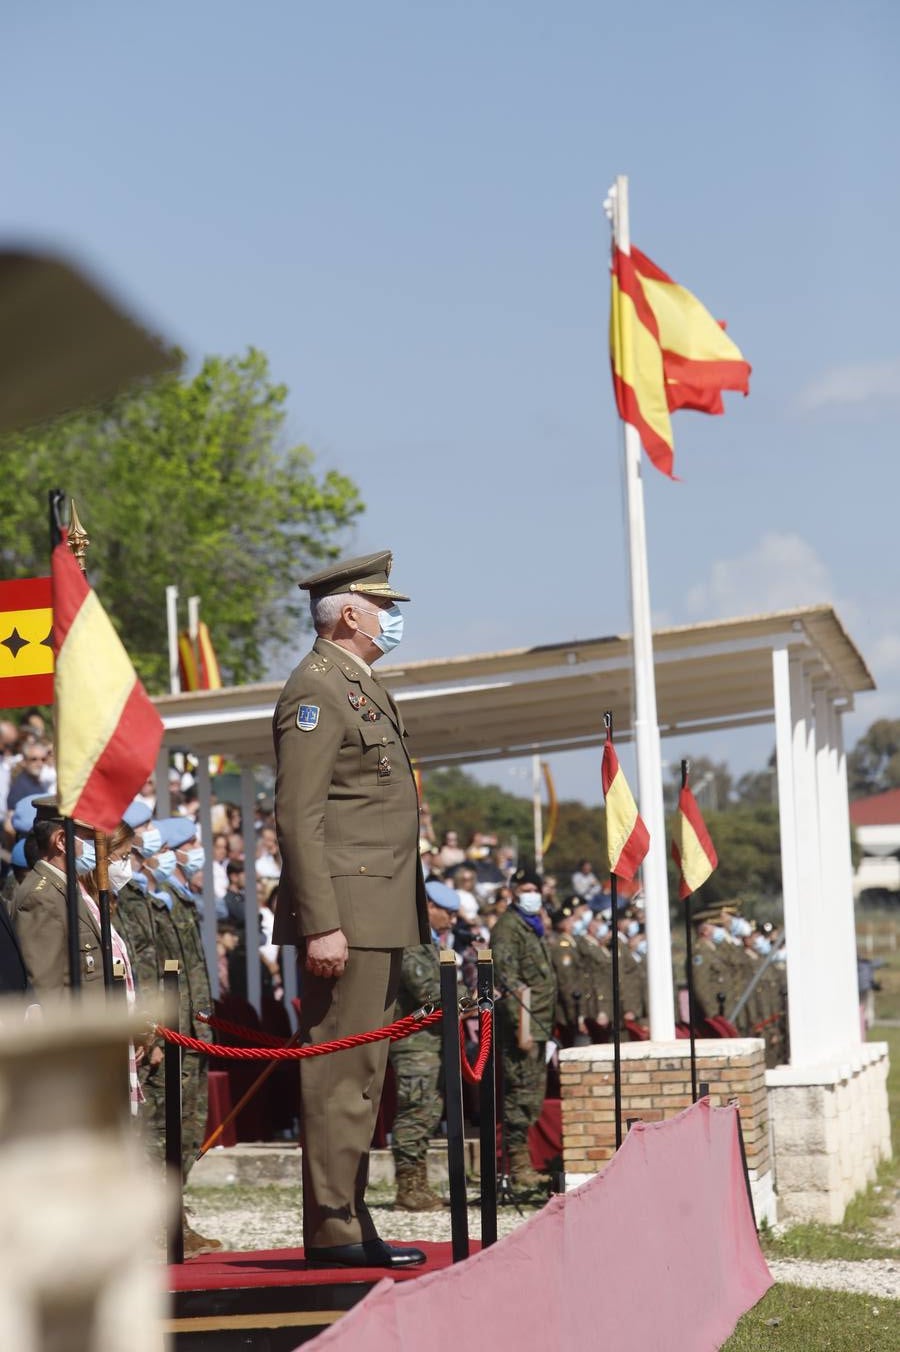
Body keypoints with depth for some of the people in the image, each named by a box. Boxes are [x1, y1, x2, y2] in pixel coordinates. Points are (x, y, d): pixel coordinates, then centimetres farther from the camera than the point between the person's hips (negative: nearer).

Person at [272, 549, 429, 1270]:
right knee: (341, 1072, -8)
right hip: (347, 911, -10)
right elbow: (298, 817, -17)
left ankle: (352, 1223, 16)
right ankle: (334, 1229, -5)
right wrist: (321, 925, -22)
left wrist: (411, 914, 20)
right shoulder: (315, 690, -10)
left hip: (382, 914, 10)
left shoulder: (366, 689, 21)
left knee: (364, 1074, 11)